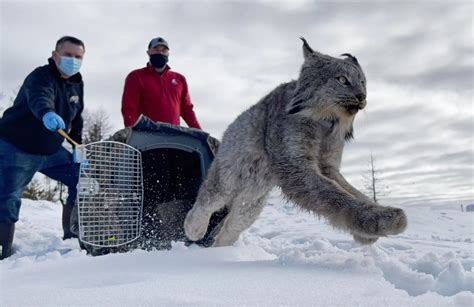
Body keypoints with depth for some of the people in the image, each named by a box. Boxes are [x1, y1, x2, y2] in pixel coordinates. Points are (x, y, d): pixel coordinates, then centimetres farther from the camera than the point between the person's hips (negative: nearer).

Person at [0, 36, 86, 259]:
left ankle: (72, 239, 8)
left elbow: (76, 119, 11)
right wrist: (47, 114, -66)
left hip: (52, 150, 7)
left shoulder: (77, 83, 3)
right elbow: (39, 99, -44)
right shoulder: (41, 76, -20)